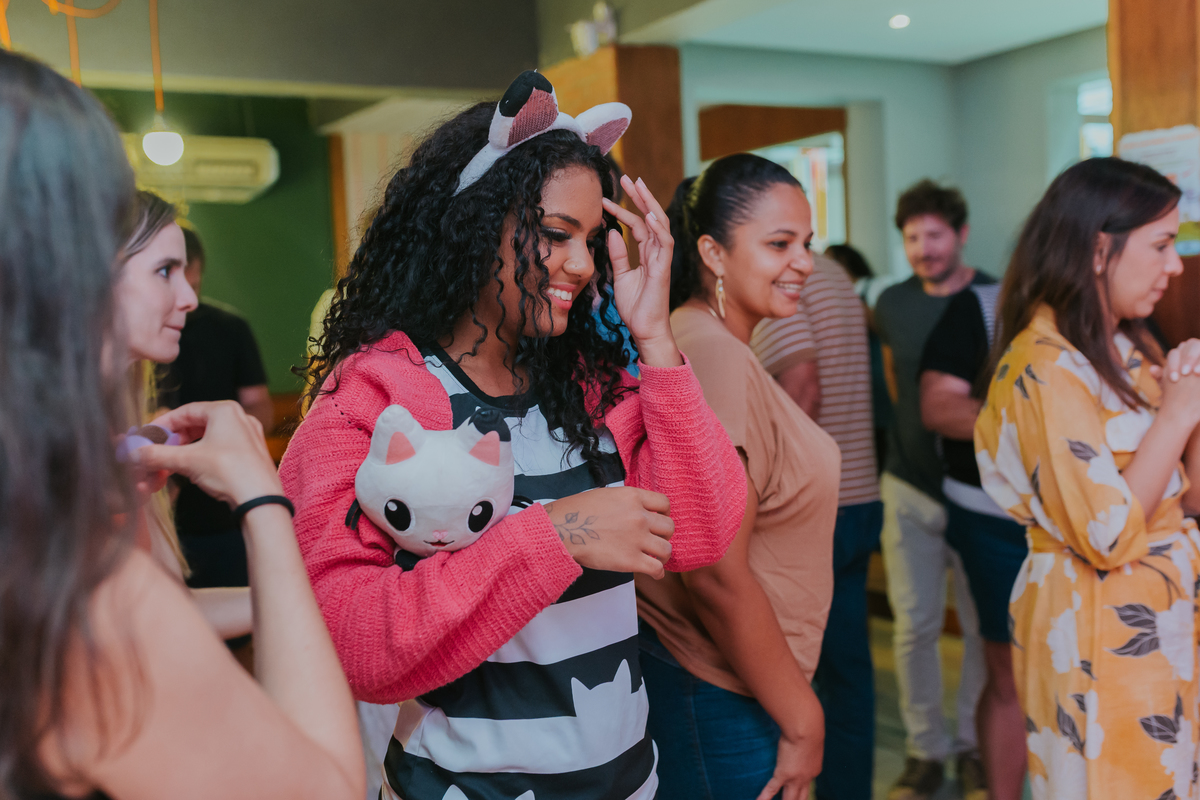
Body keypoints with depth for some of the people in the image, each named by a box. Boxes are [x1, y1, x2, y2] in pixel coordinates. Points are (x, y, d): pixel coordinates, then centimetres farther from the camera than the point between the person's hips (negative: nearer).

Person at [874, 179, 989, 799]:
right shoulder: (893, 303, 3)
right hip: (910, 485, 3)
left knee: (982, 626, 9)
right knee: (914, 625, 6)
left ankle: (974, 743, 28)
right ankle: (925, 748, 22)